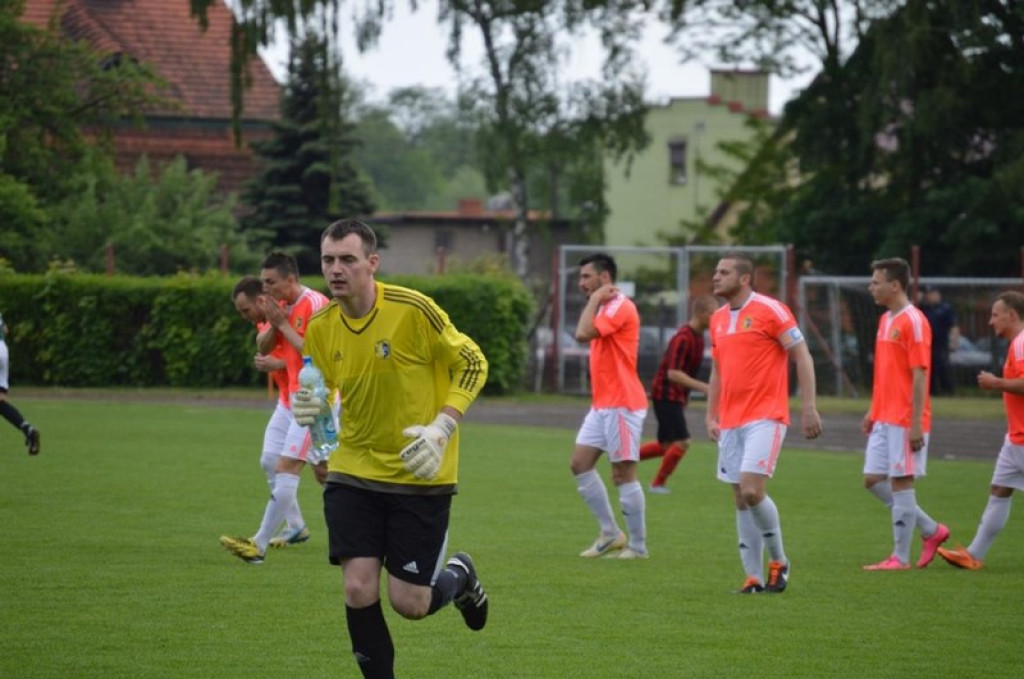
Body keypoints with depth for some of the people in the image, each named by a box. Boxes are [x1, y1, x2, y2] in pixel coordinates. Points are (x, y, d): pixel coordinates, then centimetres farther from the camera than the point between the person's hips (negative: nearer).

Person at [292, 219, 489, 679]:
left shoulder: (413, 309, -16)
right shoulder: (320, 329, -1)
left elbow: (473, 365, -6)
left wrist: (442, 429, -18)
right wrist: (311, 409, -9)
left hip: (421, 476, -4)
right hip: (353, 473, 4)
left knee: (409, 603, -1)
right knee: (358, 589, -9)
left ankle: (459, 576, 33)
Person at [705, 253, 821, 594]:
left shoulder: (770, 310, -8)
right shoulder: (718, 319, 14)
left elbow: (802, 357, -7)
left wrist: (809, 407, -13)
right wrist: (711, 416, 15)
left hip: (765, 417, -7)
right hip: (731, 422, 7)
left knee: (751, 490, -17)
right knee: (741, 500, 5)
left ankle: (778, 561, 2)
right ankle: (754, 578, 9)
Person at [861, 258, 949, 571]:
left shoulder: (913, 321, -13)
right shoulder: (886, 320, 15)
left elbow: (919, 375, -17)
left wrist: (916, 423, -20)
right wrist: (873, 412, 19)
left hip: (905, 420, -9)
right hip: (884, 418, 9)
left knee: (900, 482, -4)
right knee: (873, 480, 8)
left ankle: (900, 557, 2)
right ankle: (932, 530, 19)